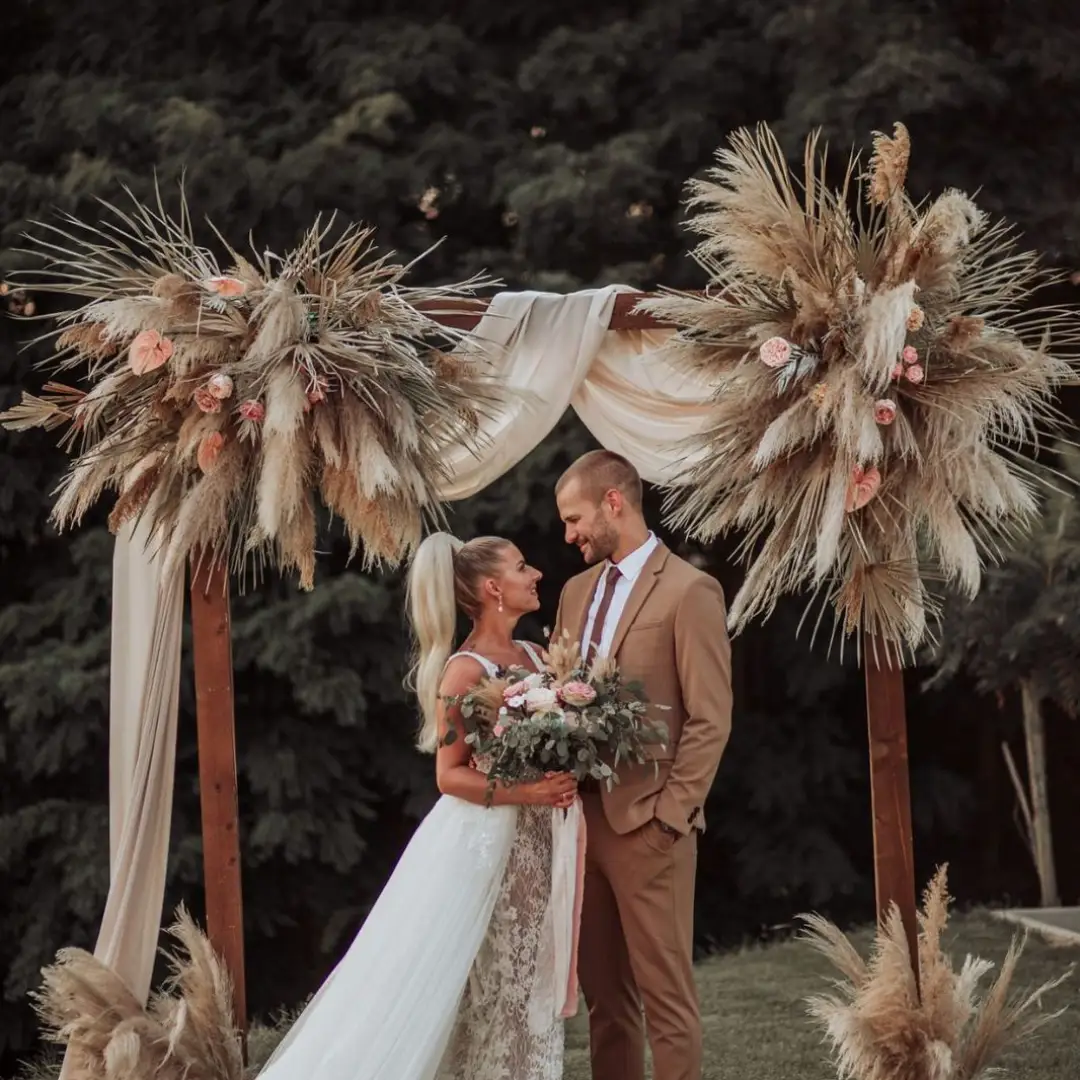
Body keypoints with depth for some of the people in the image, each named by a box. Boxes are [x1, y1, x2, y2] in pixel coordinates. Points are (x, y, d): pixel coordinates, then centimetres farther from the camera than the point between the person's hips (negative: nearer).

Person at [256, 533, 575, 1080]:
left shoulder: (532, 657, 8)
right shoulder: (466, 670, -14)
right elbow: (450, 775, -16)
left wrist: (564, 782, -4)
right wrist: (526, 792, -24)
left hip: (529, 845, 8)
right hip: (478, 843, -8)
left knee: (517, 987, 10)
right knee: (444, 988, -4)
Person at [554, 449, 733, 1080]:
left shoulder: (689, 591, -7)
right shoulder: (577, 591, 15)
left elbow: (710, 720, -10)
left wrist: (669, 815, -14)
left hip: (646, 822, -7)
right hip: (582, 815, 7)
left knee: (665, 993, -3)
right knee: (604, 992, 10)